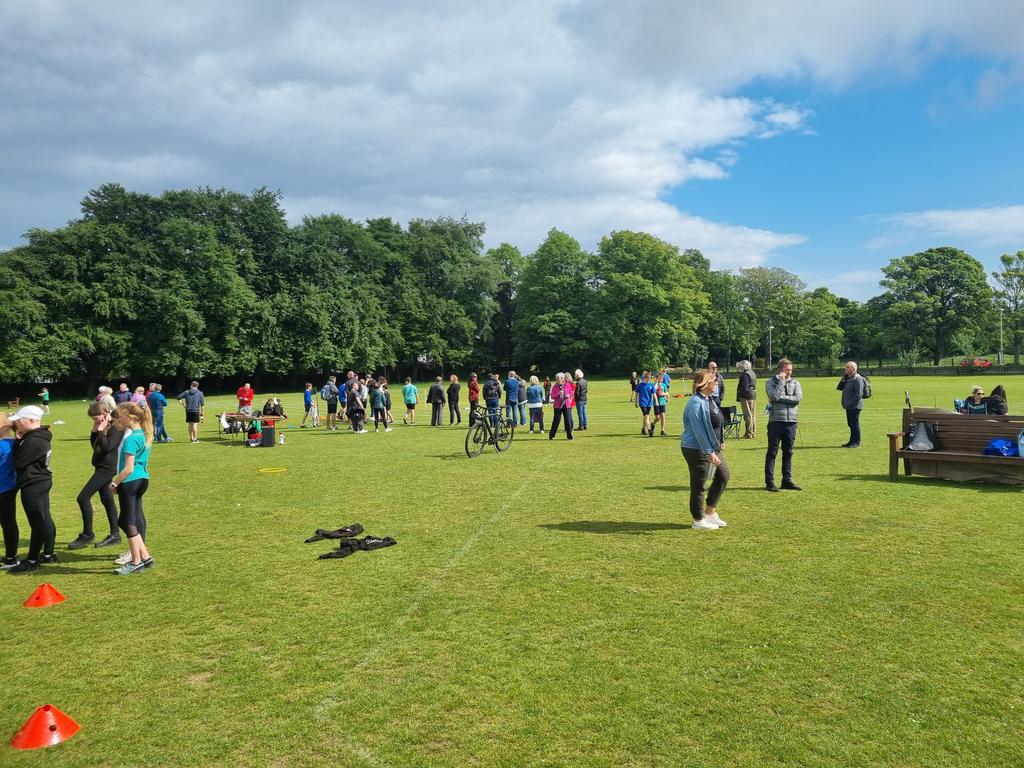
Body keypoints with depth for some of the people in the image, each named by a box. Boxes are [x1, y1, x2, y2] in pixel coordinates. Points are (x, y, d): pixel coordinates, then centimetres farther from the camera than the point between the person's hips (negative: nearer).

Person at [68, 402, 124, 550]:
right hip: (101, 467, 10)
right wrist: (94, 431, 1)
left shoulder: (116, 427, -16)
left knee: (83, 498, -10)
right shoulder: (102, 427, 12)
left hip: (107, 468, -10)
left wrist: (100, 431, -17)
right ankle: (115, 535, 18)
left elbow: (107, 447, -23)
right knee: (106, 499, 12)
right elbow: (94, 445, 14)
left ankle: (87, 534, 2)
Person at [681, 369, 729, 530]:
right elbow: (699, 431, -24)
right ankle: (698, 520, 17)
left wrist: (719, 443, 17)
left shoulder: (709, 399, 9)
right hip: (696, 450, -10)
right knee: (699, 485, 1)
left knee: (723, 475, 16)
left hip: (712, 447, 10)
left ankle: (710, 512, 27)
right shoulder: (696, 403, -22)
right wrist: (709, 453, -23)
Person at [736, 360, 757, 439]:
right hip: (753, 395, 10)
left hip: (746, 397, -10)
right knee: (753, 414, 14)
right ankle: (753, 432, 20)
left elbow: (744, 388, -21)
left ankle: (749, 433, -5)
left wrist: (739, 397, -16)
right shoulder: (752, 373, 14)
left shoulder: (745, 375, -16)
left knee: (748, 415, -7)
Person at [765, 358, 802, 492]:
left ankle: (787, 480, 18)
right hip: (776, 421, -4)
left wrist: (781, 398, -12)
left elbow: (798, 398, -7)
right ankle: (769, 481, 4)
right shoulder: (771, 382, 1)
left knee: (788, 452, 10)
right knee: (772, 452, 0)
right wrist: (781, 381, -10)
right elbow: (775, 396, -17)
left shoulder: (795, 383, 10)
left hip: (791, 421, 4)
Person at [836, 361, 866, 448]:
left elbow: (859, 394, -20)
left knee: (854, 424, -5)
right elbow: (840, 388, 12)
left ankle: (856, 443, 1)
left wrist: (851, 403, -19)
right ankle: (852, 441, 22)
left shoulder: (857, 379, -14)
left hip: (855, 406, -9)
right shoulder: (848, 378, 15)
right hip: (849, 406, 9)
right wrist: (843, 378, 1)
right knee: (851, 424, 14)